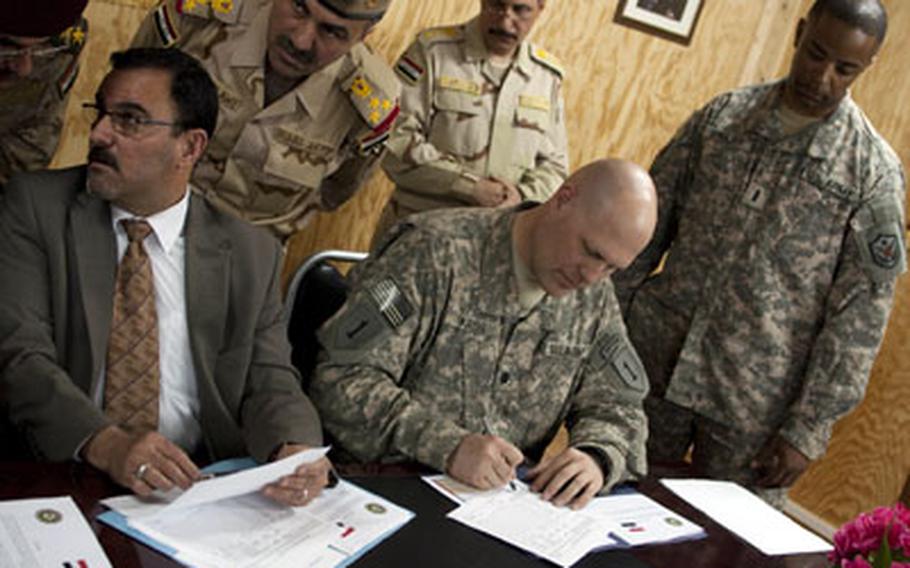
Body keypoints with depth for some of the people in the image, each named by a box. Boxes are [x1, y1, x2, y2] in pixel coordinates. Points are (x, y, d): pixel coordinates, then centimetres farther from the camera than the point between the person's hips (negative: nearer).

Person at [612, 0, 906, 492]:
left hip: (755, 407, -3)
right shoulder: (721, 117, 3)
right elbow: (648, 227, 8)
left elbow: (861, 313, -7)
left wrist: (808, 429, -9)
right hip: (654, 364, 3)